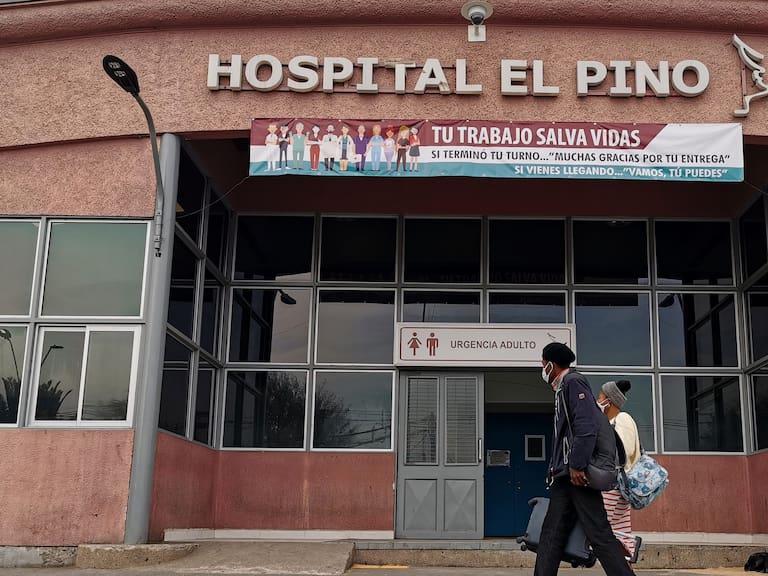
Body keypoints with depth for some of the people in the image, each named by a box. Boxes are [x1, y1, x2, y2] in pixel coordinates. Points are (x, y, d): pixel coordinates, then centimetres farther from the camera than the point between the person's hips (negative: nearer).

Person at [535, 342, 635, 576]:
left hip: (578, 474, -10)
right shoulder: (562, 389, 23)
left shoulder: (573, 382, -6)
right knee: (551, 535, 7)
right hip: (565, 476, 10)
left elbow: (587, 425, -18)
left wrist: (577, 465, -22)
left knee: (599, 534, -10)